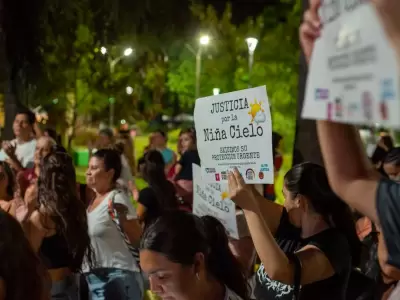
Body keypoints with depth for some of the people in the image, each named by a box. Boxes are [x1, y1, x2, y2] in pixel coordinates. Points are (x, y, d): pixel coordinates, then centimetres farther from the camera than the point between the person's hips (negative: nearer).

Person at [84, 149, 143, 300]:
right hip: (93, 277, 8)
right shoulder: (92, 200, 10)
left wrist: (122, 216, -30)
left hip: (118, 276, -8)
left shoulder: (117, 199, -13)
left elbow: (137, 239, -20)